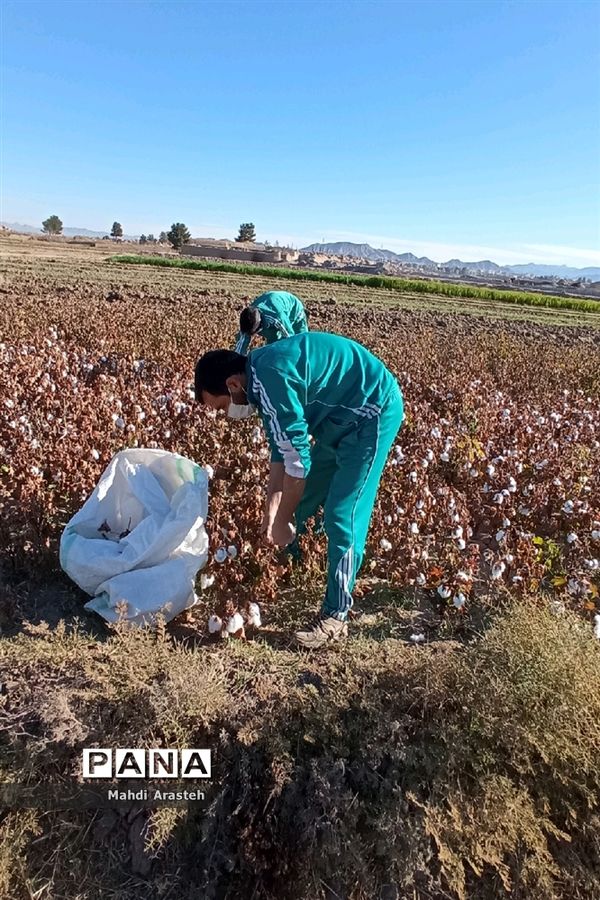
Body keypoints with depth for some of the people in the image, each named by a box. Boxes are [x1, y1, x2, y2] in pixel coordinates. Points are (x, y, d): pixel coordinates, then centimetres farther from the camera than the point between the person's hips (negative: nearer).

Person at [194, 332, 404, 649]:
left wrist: (282, 521, -12)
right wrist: (272, 511, 7)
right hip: (342, 414, 10)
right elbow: (281, 445, 7)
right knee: (301, 502, 16)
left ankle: (335, 616, 3)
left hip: (373, 410, -10)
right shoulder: (260, 376, 3)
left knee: (342, 517, -10)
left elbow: (297, 458, -25)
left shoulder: (271, 378, -27)